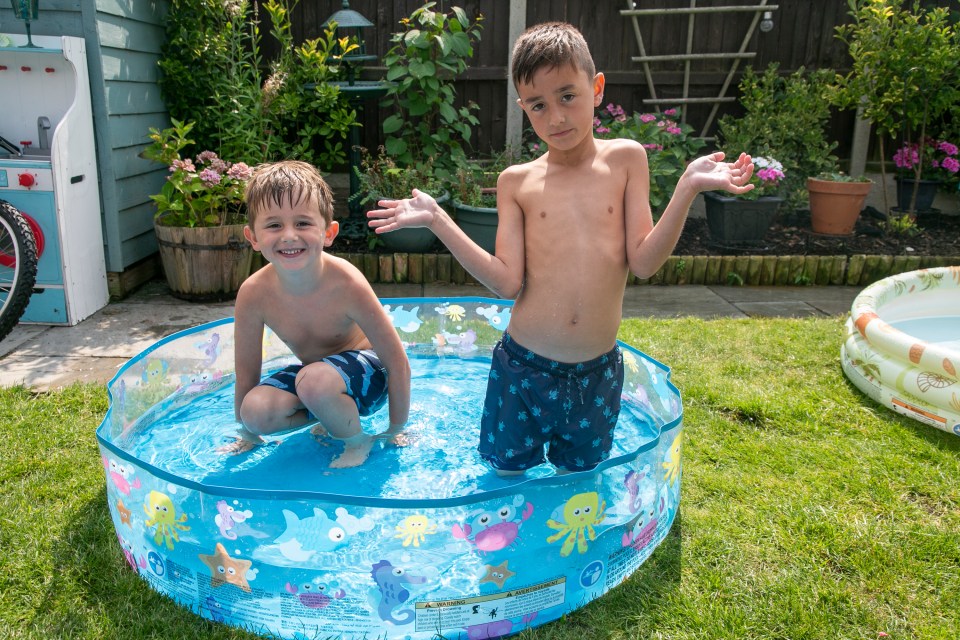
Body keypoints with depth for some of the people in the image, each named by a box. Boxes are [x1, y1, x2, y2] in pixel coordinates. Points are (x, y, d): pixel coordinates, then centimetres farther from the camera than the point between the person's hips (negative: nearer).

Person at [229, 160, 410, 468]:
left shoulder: (346, 284, -29)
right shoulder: (254, 293, -19)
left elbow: (397, 361, -21)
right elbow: (247, 374, -5)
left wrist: (395, 432, -14)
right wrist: (248, 436, 5)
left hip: (367, 372, -4)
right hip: (316, 371, 5)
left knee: (314, 380, -36)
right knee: (255, 411, -21)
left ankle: (359, 442, -5)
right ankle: (333, 418, 7)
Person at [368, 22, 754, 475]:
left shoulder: (625, 159, -1)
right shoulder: (517, 181, -1)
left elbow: (643, 262, -7)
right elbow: (507, 282, -10)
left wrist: (687, 188, -17)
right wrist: (437, 221, -13)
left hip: (597, 371, 1)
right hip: (523, 367, 0)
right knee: (507, 477, 15)